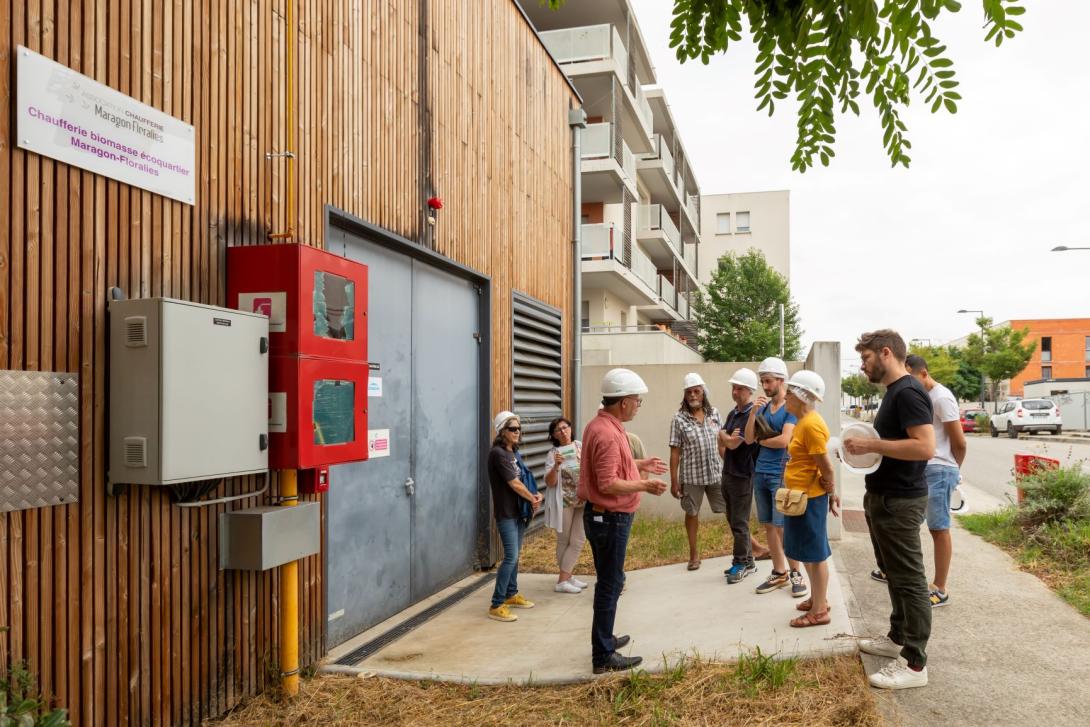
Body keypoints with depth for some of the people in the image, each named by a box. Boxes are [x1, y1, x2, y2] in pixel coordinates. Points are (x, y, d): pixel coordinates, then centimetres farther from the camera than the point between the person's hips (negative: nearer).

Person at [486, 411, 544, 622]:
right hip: (506, 512, -9)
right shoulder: (498, 453, -15)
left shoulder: (513, 452, 12)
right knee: (511, 557, -11)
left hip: (518, 510, 9)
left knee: (515, 555, 15)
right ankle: (496, 605, -6)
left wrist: (534, 497, -4)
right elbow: (514, 484, -17)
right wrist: (533, 498, -5)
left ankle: (511, 595, 28)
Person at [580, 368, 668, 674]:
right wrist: (643, 486, -21)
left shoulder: (603, 425, 9)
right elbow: (608, 484, -28)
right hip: (610, 519, -11)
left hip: (605, 516, 11)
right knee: (610, 584, -2)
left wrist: (640, 464, 19)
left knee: (609, 581, 21)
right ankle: (603, 657, 7)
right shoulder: (607, 433, -25)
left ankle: (604, 638, 35)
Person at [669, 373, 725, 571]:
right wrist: (674, 481, -7)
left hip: (716, 472, 2)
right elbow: (675, 451, -6)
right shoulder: (679, 419, -6)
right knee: (692, 513, 11)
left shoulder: (714, 413, 3)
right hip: (691, 475, -2)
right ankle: (694, 553, 26)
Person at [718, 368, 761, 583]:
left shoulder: (753, 415, -16)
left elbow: (733, 443, -18)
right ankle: (747, 561, 25)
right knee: (733, 520, 14)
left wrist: (724, 436, 0)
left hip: (742, 476, -9)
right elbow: (722, 443, 19)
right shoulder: (732, 413, 12)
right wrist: (727, 438, -1)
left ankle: (741, 563, 14)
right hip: (728, 473, 9)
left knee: (739, 523, 0)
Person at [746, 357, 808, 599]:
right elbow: (748, 438, 5)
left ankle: (795, 574, 10)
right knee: (768, 525, 11)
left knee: (782, 526, -4)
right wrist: (753, 411, -7)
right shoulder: (762, 407, 11)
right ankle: (779, 573, 20)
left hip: (781, 473, -7)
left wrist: (762, 441, -1)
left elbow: (784, 440, -18)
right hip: (760, 472, 7)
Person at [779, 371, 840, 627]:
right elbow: (821, 463, 17)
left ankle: (819, 611, 8)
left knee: (815, 554, -1)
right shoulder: (803, 422, 11)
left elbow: (826, 466, -20)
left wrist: (829, 492, -8)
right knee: (807, 552, 19)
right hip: (800, 497, 10)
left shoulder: (811, 424, -21)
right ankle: (817, 598, 32)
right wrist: (830, 492, 17)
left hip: (810, 498, -10)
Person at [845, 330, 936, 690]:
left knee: (909, 580, -3)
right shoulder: (893, 392, 13)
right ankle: (898, 637, 33)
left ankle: (915, 663, 5)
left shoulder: (908, 392, -19)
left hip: (900, 502, -10)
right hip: (883, 498, 11)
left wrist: (871, 444, -23)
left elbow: (925, 447, -28)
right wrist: (866, 447, 8)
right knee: (894, 574, 20)